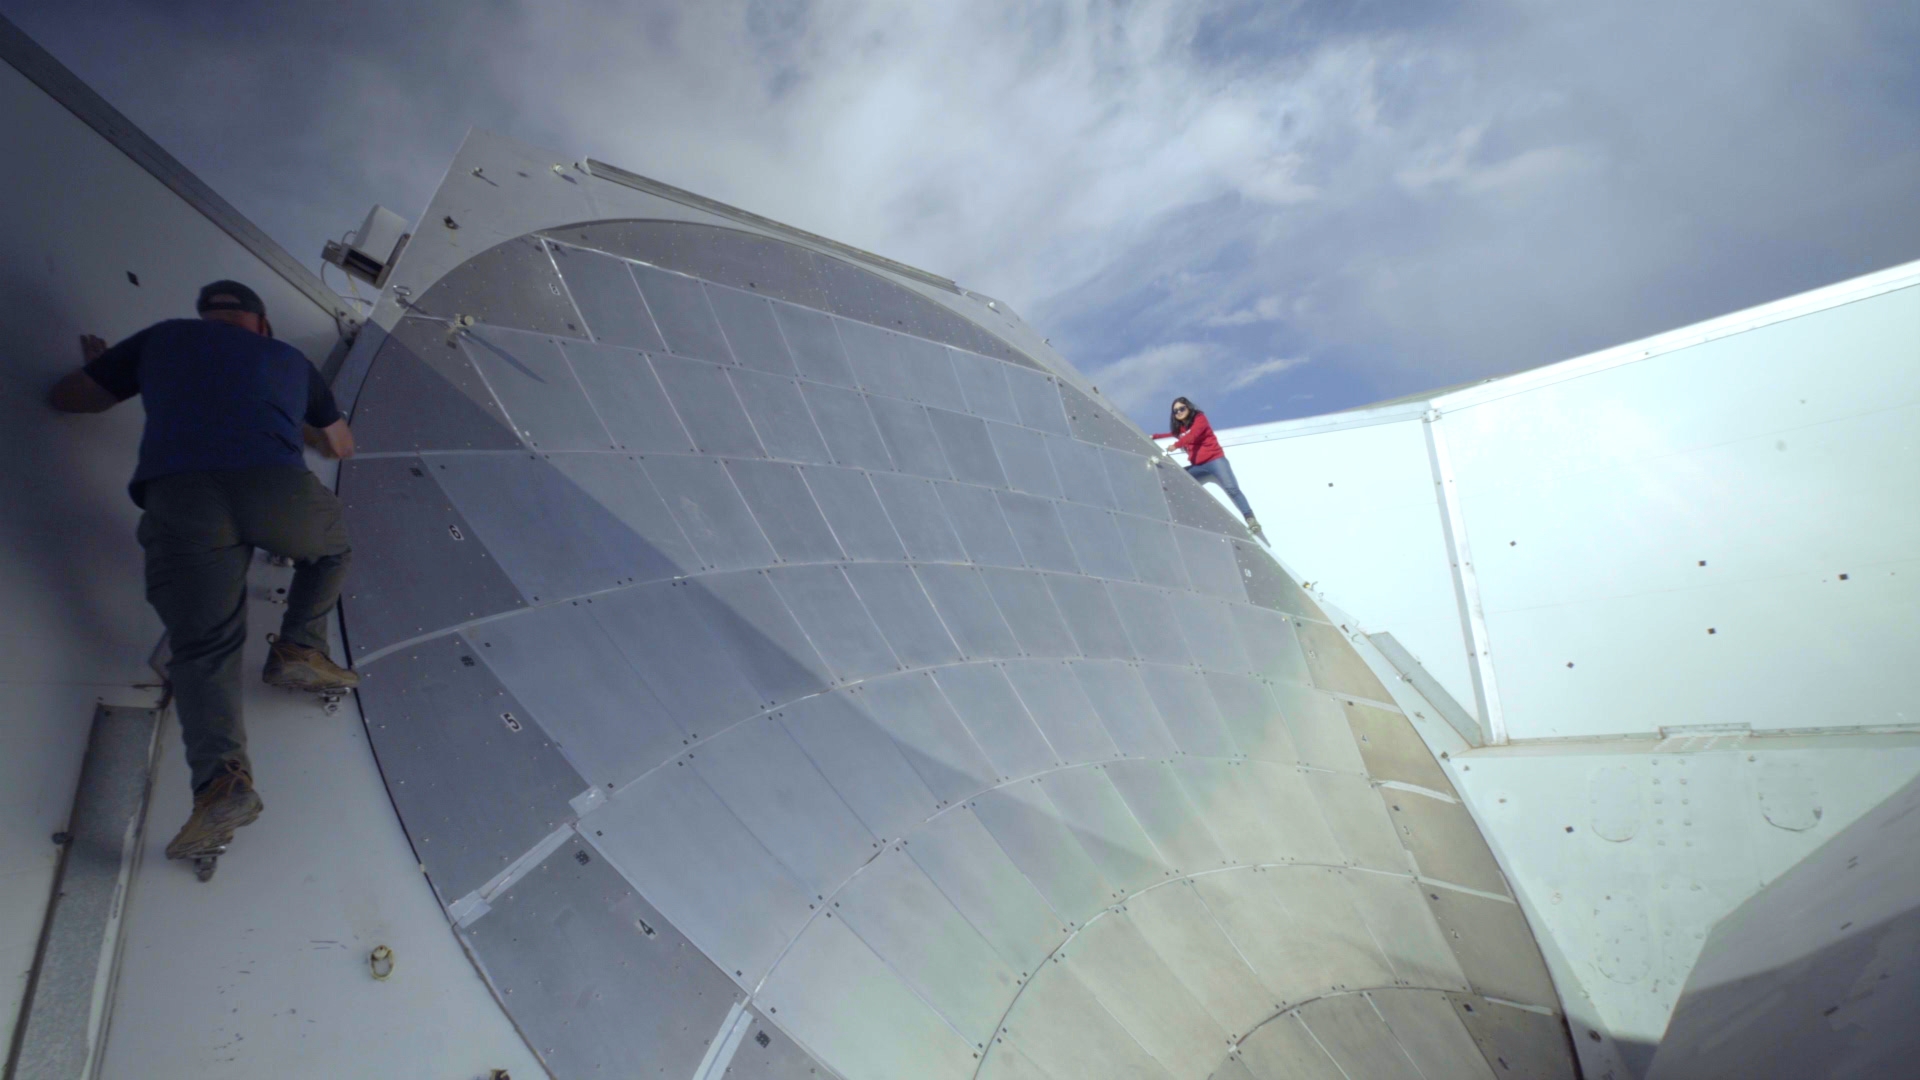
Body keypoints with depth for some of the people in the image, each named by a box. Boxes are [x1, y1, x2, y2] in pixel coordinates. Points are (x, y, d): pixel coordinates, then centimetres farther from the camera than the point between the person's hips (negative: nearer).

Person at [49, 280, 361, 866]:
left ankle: (220, 777, -19)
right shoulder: (290, 358, 31)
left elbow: (67, 396, 34)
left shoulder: (164, 338, 28)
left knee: (203, 648, 2)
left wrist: (105, 366, 55)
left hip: (177, 495, 0)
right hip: (274, 483, 0)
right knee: (332, 547, 33)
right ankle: (300, 649, 15)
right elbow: (341, 445, 42)